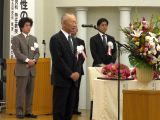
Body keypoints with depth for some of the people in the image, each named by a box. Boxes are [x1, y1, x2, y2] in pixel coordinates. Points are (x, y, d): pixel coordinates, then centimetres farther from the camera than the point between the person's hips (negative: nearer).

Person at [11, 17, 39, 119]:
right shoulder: (16, 38, 1)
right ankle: (19, 112, 0)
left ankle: (28, 111, 9)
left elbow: (37, 52, 11)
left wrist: (34, 60, -8)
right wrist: (27, 60, -18)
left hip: (32, 69, 5)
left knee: (30, 91, 5)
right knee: (21, 91, -4)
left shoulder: (34, 38, 17)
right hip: (22, 69, -5)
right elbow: (17, 53, -10)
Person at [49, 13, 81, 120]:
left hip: (72, 80, 8)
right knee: (59, 109, -4)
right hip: (62, 79, -8)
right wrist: (70, 74, -14)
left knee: (69, 108, 6)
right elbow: (58, 60, -16)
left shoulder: (72, 40, 17)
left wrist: (77, 72, -1)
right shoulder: (56, 39, -9)